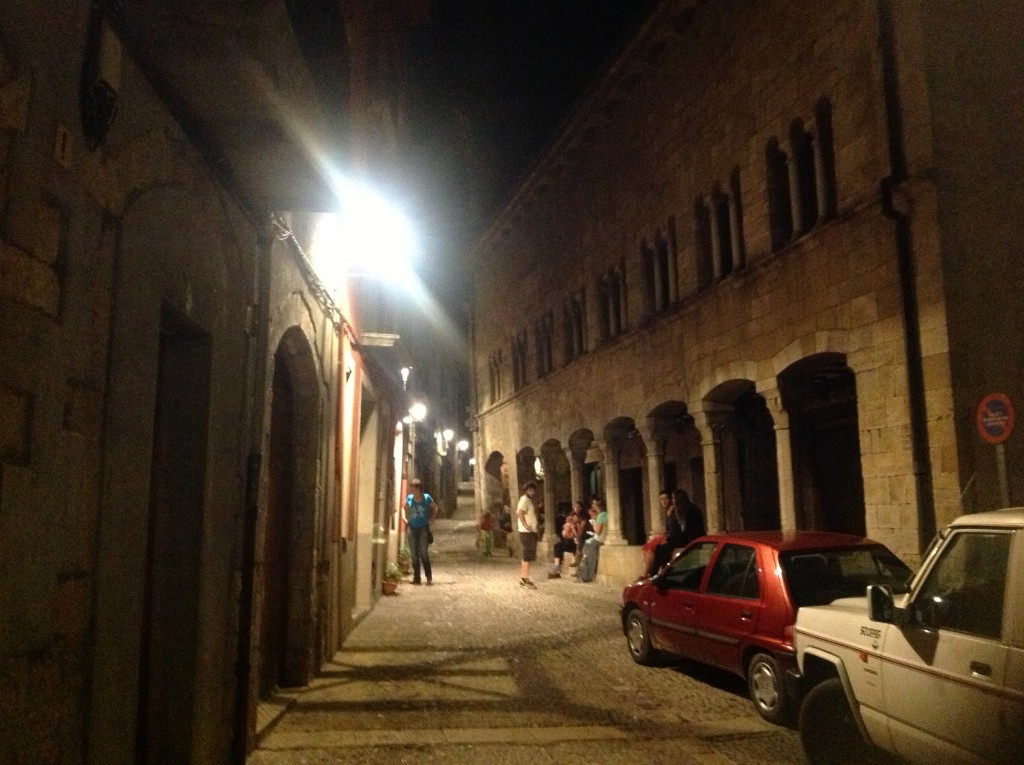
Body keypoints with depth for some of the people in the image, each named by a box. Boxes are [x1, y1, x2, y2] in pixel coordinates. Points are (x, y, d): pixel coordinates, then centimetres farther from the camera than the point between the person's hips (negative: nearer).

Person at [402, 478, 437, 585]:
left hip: (424, 528, -3)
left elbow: (435, 508, 9)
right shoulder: (409, 498, 0)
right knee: (414, 554, 6)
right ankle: (416, 577, 14)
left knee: (423, 553, -10)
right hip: (412, 528, 3)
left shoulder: (427, 498, -7)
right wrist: (404, 519, 8)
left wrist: (430, 519, 1)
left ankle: (429, 577, -5)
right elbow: (404, 509, 20)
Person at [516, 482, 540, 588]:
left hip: (531, 531, 10)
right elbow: (519, 512, -24)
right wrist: (525, 525, -25)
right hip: (527, 532, -10)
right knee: (528, 556, -10)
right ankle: (526, 579, -8)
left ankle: (523, 579, 19)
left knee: (526, 556, 13)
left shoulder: (529, 500, 18)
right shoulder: (524, 499, -11)